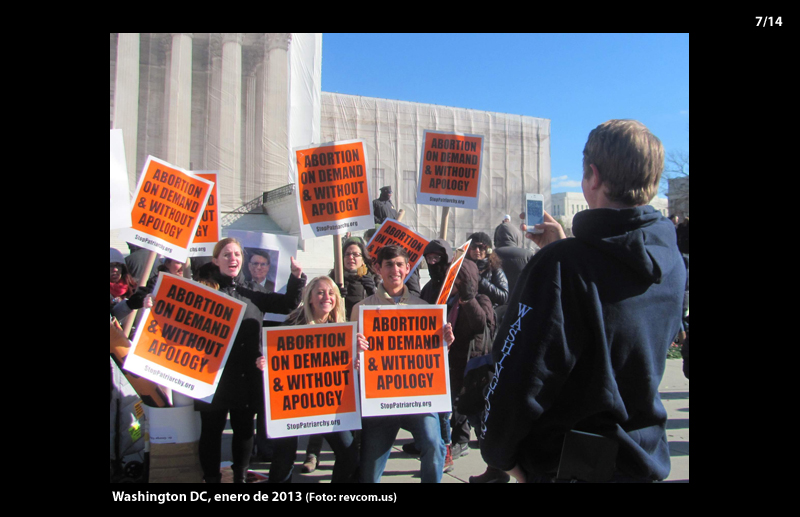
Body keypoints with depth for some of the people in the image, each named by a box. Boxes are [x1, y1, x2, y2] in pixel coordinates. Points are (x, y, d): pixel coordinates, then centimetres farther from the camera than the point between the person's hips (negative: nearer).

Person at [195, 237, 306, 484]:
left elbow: (287, 305, 8)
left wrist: (297, 277, -4)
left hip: (247, 375, 3)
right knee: (211, 429, 7)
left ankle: (241, 476, 30)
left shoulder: (252, 290, 10)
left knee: (244, 428, 14)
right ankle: (211, 477, 21)